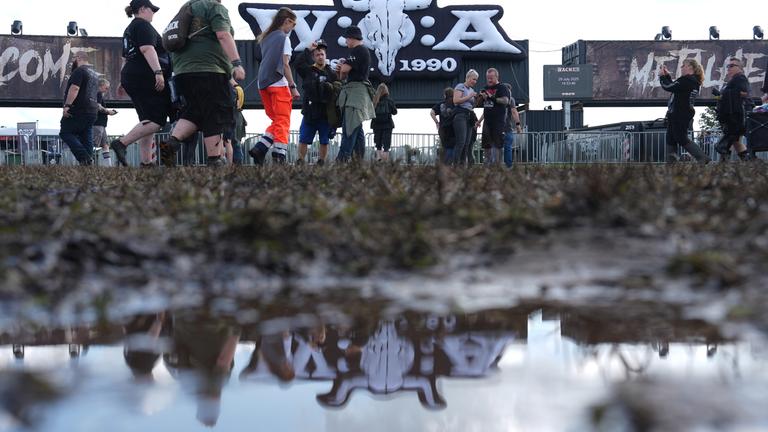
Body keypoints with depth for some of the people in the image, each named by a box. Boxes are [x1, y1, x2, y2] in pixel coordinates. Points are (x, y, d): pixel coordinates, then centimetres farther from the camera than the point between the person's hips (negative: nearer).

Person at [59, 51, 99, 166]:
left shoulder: (79, 71, -8)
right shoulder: (94, 73, 23)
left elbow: (74, 88, -20)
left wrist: (67, 105, -25)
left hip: (78, 110, -9)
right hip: (92, 111, 9)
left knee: (65, 133, -7)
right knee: (86, 138, 6)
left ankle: (84, 157, -22)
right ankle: (89, 160, -3)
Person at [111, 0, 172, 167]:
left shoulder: (129, 29, 26)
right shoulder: (143, 25, -5)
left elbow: (127, 58, 30)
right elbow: (147, 49, -20)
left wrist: (124, 82, 33)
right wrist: (158, 72, -28)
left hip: (130, 76, 10)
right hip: (145, 78, -10)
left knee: (148, 121, 9)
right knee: (157, 120, -15)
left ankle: (146, 162, 2)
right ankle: (122, 143, -23)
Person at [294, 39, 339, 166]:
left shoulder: (331, 73, 8)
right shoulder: (308, 71, 4)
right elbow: (298, 64, -16)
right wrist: (308, 50, -18)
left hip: (326, 113, 1)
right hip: (310, 112, -1)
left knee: (324, 142, 5)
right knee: (303, 140, -1)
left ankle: (321, 162, 15)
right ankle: (300, 162, 6)